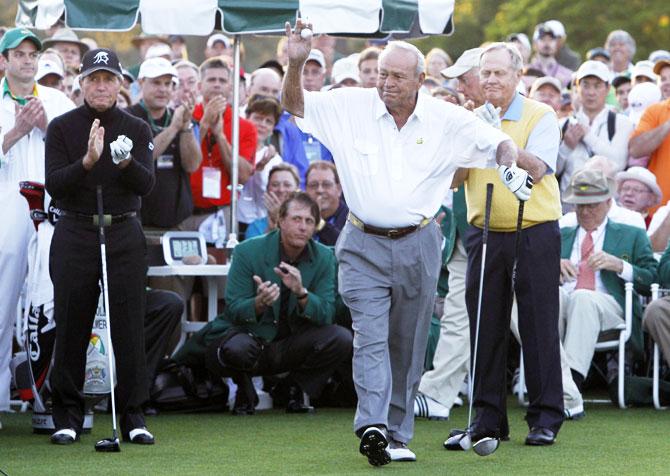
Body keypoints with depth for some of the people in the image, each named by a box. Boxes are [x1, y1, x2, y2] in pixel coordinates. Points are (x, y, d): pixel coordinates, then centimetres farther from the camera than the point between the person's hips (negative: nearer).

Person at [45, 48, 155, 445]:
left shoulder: (138, 129, 5)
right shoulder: (62, 128, 1)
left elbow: (146, 185, -6)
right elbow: (55, 185, -9)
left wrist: (126, 162, -27)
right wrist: (88, 161, -25)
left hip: (124, 234, 1)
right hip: (75, 234, -1)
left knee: (130, 324, -1)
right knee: (71, 326, 1)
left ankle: (134, 415, 5)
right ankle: (68, 416, 9)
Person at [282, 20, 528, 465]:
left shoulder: (446, 119, -3)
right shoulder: (351, 107, -2)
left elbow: (498, 143, 1)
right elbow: (295, 104, 1)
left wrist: (510, 165, -22)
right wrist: (296, 64, -17)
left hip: (418, 245, 1)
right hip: (363, 245, -1)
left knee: (408, 344, 7)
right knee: (370, 336, -16)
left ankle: (398, 435, 16)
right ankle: (372, 425, -27)